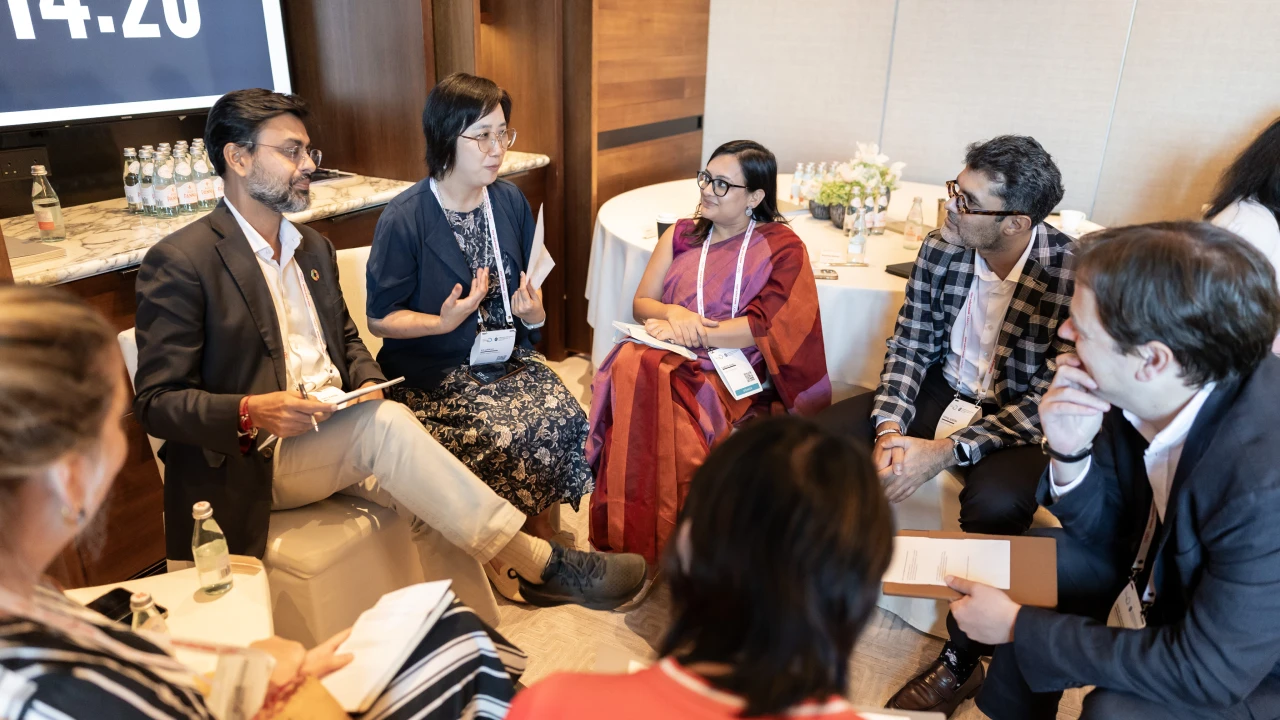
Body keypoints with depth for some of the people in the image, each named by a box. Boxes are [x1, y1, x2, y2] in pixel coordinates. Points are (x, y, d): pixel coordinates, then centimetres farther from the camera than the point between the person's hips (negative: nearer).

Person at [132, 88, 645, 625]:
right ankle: (537, 563, -25)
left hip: (332, 436, 6)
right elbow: (157, 403, -10)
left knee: (426, 498, -21)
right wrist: (251, 412, -28)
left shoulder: (312, 247, 14)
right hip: (250, 461, -6)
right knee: (386, 423, -30)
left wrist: (368, 383, 0)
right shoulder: (179, 262, -9)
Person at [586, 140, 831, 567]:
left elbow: (763, 326, -6)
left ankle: (660, 546, -23)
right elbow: (640, 304, 16)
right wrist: (674, 313, -7)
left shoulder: (783, 248, 7)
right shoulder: (681, 236, 21)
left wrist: (688, 331, -13)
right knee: (632, 369, -33)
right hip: (672, 358, 4)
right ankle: (627, 540, -24)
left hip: (733, 372, -4)